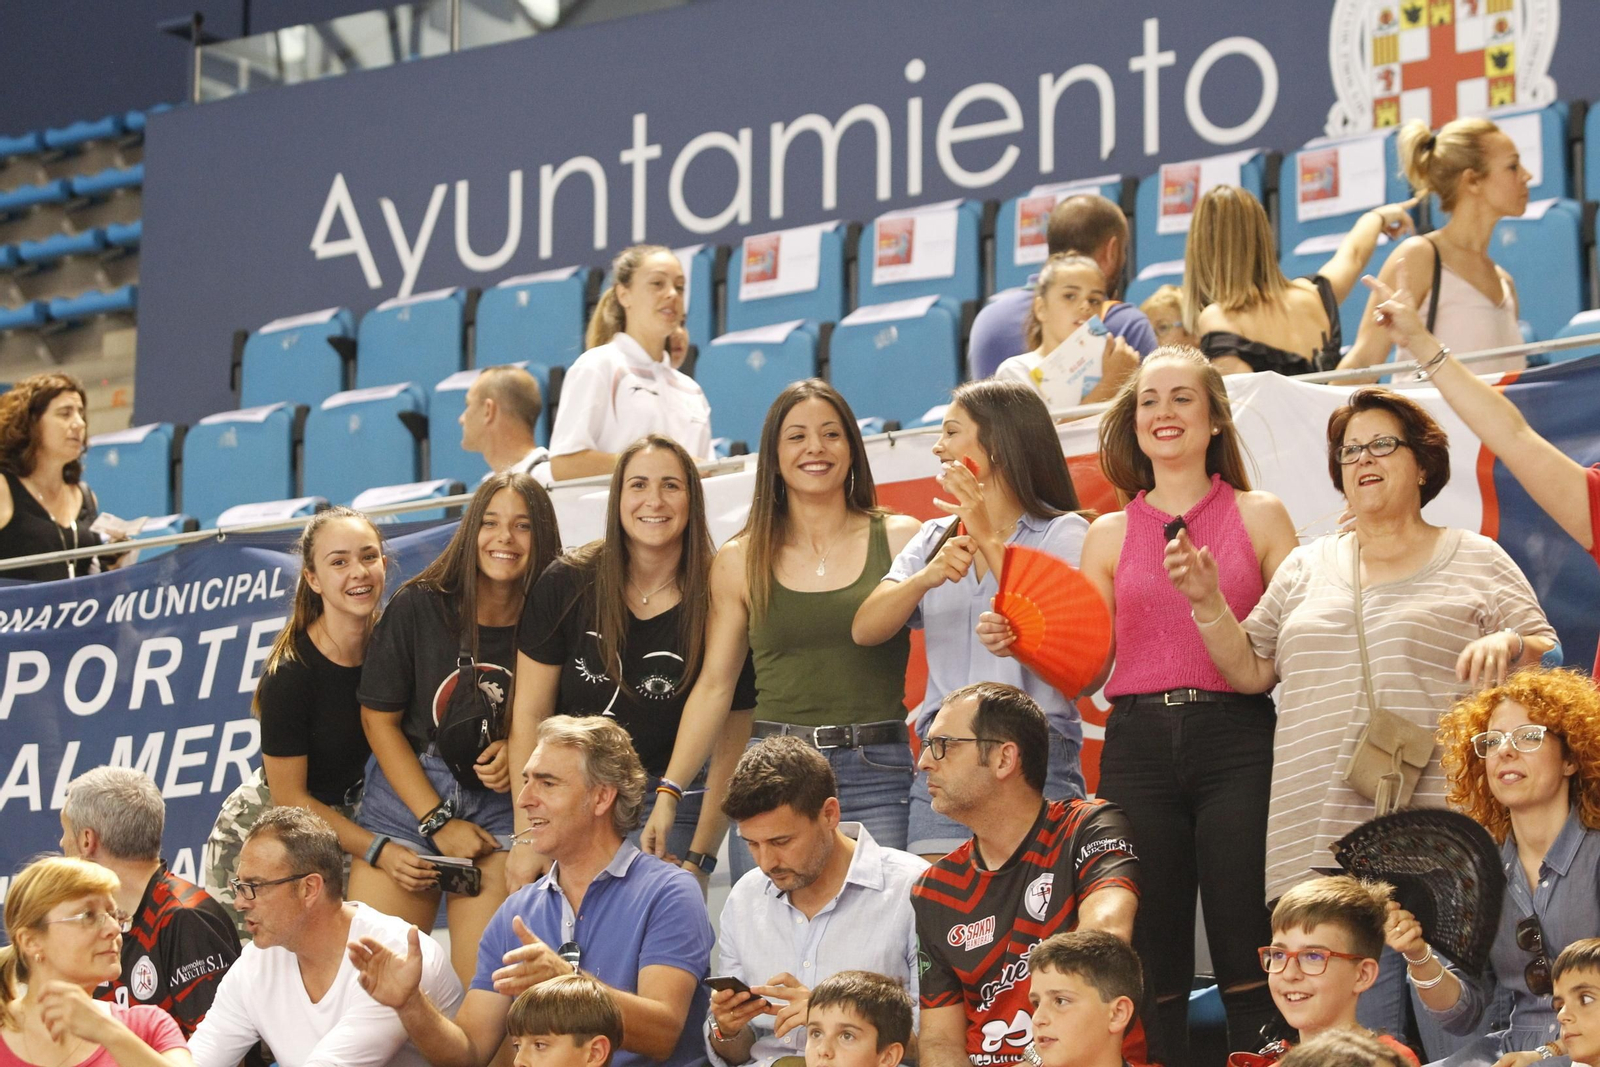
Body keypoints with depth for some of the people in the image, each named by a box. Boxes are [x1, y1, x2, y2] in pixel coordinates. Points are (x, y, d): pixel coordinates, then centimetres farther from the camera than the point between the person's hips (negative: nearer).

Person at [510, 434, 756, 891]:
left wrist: (695, 859, -5)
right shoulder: (566, 584, -4)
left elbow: (729, 751, -1)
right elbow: (529, 717, -1)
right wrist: (526, 837, -4)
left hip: (674, 804, -1)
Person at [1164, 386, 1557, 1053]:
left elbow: (1548, 659, 6)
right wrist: (1208, 603, 4)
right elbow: (1250, 670, 18)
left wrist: (1508, 645, -14)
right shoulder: (1307, 568, 20)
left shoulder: (1476, 562, 10)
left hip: (1440, 839, -3)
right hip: (1326, 836, 3)